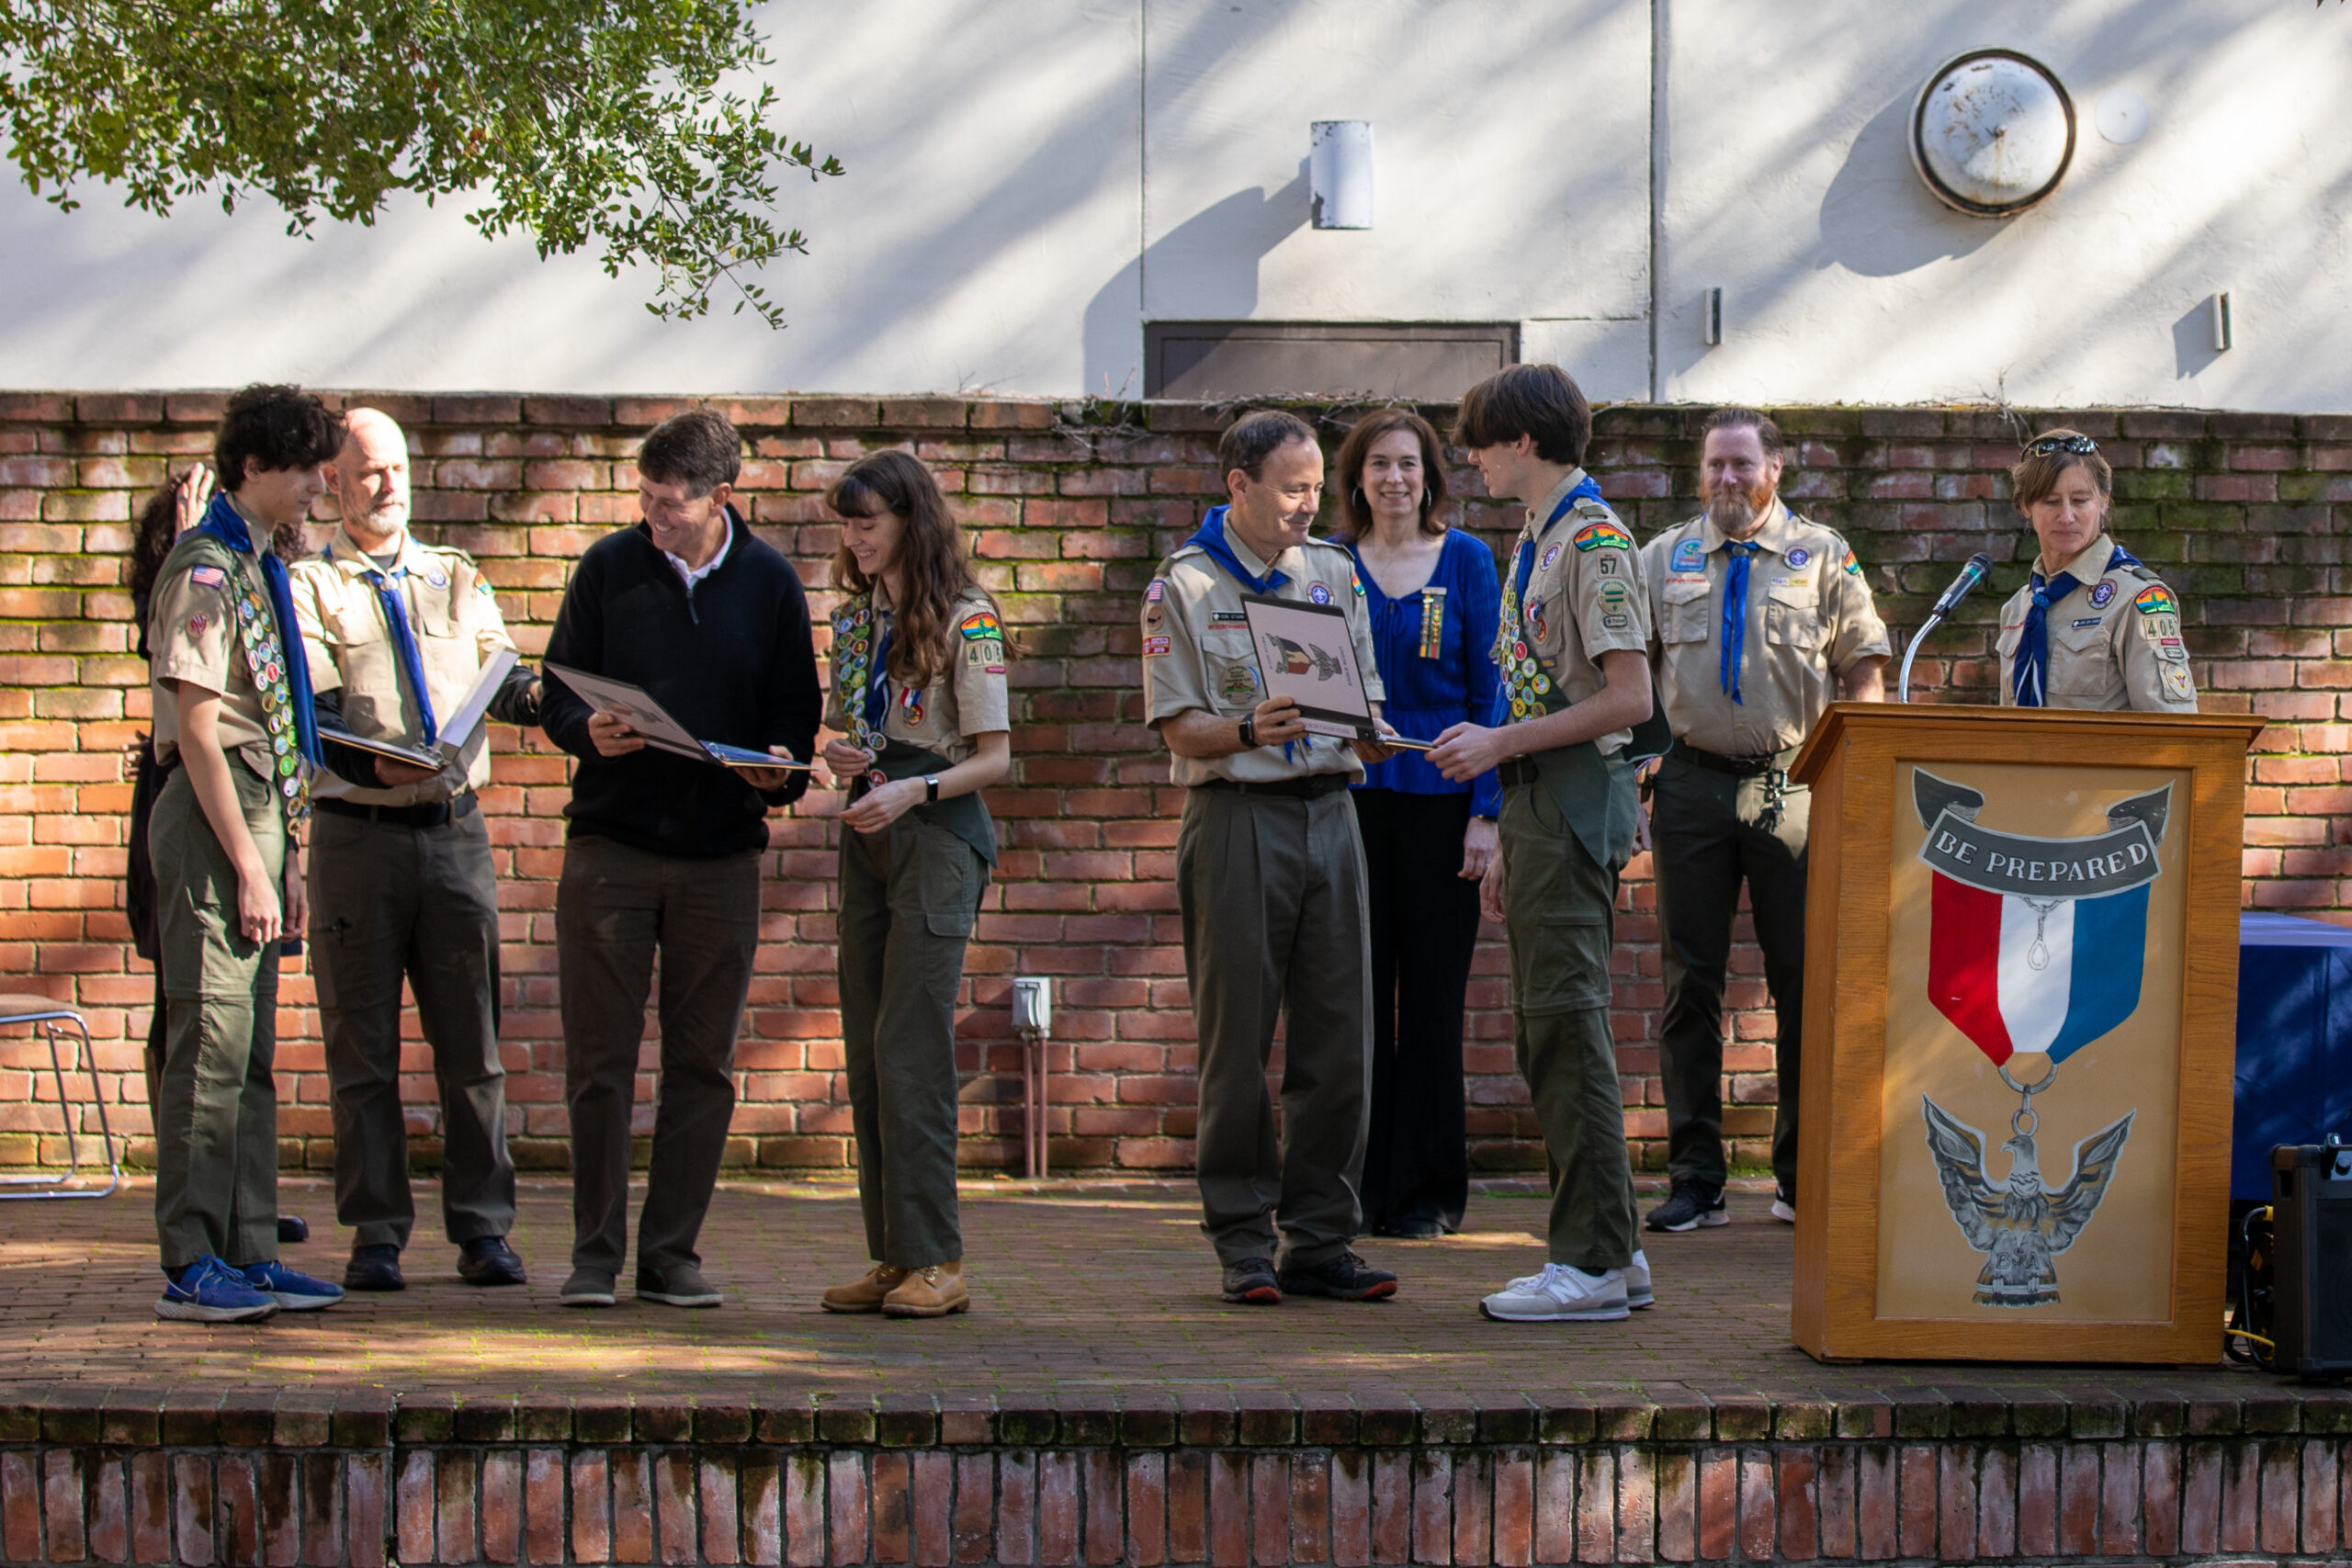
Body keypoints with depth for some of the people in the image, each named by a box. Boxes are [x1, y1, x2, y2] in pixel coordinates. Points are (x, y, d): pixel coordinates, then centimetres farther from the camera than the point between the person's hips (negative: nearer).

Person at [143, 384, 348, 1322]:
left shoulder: (259, 567, 17)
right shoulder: (206, 571, -11)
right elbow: (197, 730, -16)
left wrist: (285, 853, 16)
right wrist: (249, 865, -18)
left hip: (257, 812, 10)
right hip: (211, 820, -10)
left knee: (251, 1051, 10)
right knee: (211, 1041, -9)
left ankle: (250, 1254, 14)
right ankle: (192, 1267, -6)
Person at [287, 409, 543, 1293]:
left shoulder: (458, 579, 16)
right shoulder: (310, 588, 4)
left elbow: (501, 679, 7)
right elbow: (313, 711, -9)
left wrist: (541, 699, -16)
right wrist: (375, 763, -29)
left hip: (456, 829, 3)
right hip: (358, 831, -2)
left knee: (471, 1042, 2)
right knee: (362, 1046, 1)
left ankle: (483, 1229, 6)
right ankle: (376, 1235, 7)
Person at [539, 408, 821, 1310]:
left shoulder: (770, 583, 5)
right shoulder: (609, 568, 4)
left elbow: (796, 710, 8)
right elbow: (556, 693, 7)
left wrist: (782, 769, -13)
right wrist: (587, 730, -15)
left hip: (721, 857, 1)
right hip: (609, 845, -1)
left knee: (702, 1064, 5)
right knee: (599, 1058, -1)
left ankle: (672, 1251, 13)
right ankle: (596, 1251, 8)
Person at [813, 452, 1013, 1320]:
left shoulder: (964, 618, -7)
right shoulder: (853, 616, 14)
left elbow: (994, 757, -8)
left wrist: (913, 790, -22)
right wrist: (837, 753, 0)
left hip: (936, 833, -7)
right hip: (867, 834, 7)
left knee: (910, 1050, -11)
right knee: (867, 1055, 4)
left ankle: (936, 1261, -8)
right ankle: (891, 1257, 9)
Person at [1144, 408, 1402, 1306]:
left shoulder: (1333, 572, 15)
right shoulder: (1184, 587, 0)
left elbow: (1365, 699, 16)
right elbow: (1180, 729, -5)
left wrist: (1370, 733, -7)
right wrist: (1249, 732, -24)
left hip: (1329, 810, 5)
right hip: (1236, 818, -4)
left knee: (1338, 1037, 2)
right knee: (1238, 1038, -1)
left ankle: (1319, 1240, 8)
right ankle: (1243, 1242, 6)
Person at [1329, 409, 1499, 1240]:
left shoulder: (1466, 560, 3)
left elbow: (1489, 688, 2)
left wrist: (1485, 810, -5)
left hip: (1439, 796, -1)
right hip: (1350, 796, 1)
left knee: (1433, 992, 3)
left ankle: (1428, 1192, 11)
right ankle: (1360, 1184, 8)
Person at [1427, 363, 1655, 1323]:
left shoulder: (1595, 539, -11)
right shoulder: (1536, 540, 19)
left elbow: (1628, 697, -18)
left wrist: (1501, 743, -16)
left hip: (1575, 800, -10)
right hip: (1536, 804, 10)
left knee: (1565, 1024, -10)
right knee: (1548, 1031, 11)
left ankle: (1592, 1261, -7)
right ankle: (1610, 1251, 16)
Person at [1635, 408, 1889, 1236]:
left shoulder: (1823, 556, 7)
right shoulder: (1662, 560, 11)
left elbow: (1865, 675, 5)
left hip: (1796, 787, -1)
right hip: (1693, 784, 1)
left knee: (1805, 981, 0)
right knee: (1690, 981, 1)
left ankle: (1803, 1177, 10)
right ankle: (1695, 1179, 6)